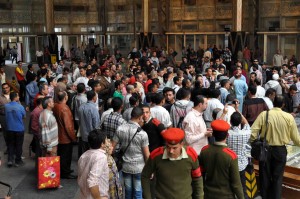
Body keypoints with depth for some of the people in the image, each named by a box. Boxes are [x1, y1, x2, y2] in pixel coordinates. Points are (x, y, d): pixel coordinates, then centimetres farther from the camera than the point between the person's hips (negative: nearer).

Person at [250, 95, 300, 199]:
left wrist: (251, 144, -1)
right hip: (280, 150, 0)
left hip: (265, 149, 1)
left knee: (265, 176, 16)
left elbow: (253, 132, -16)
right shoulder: (289, 117, -10)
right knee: (278, 177, 13)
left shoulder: (264, 114, -11)